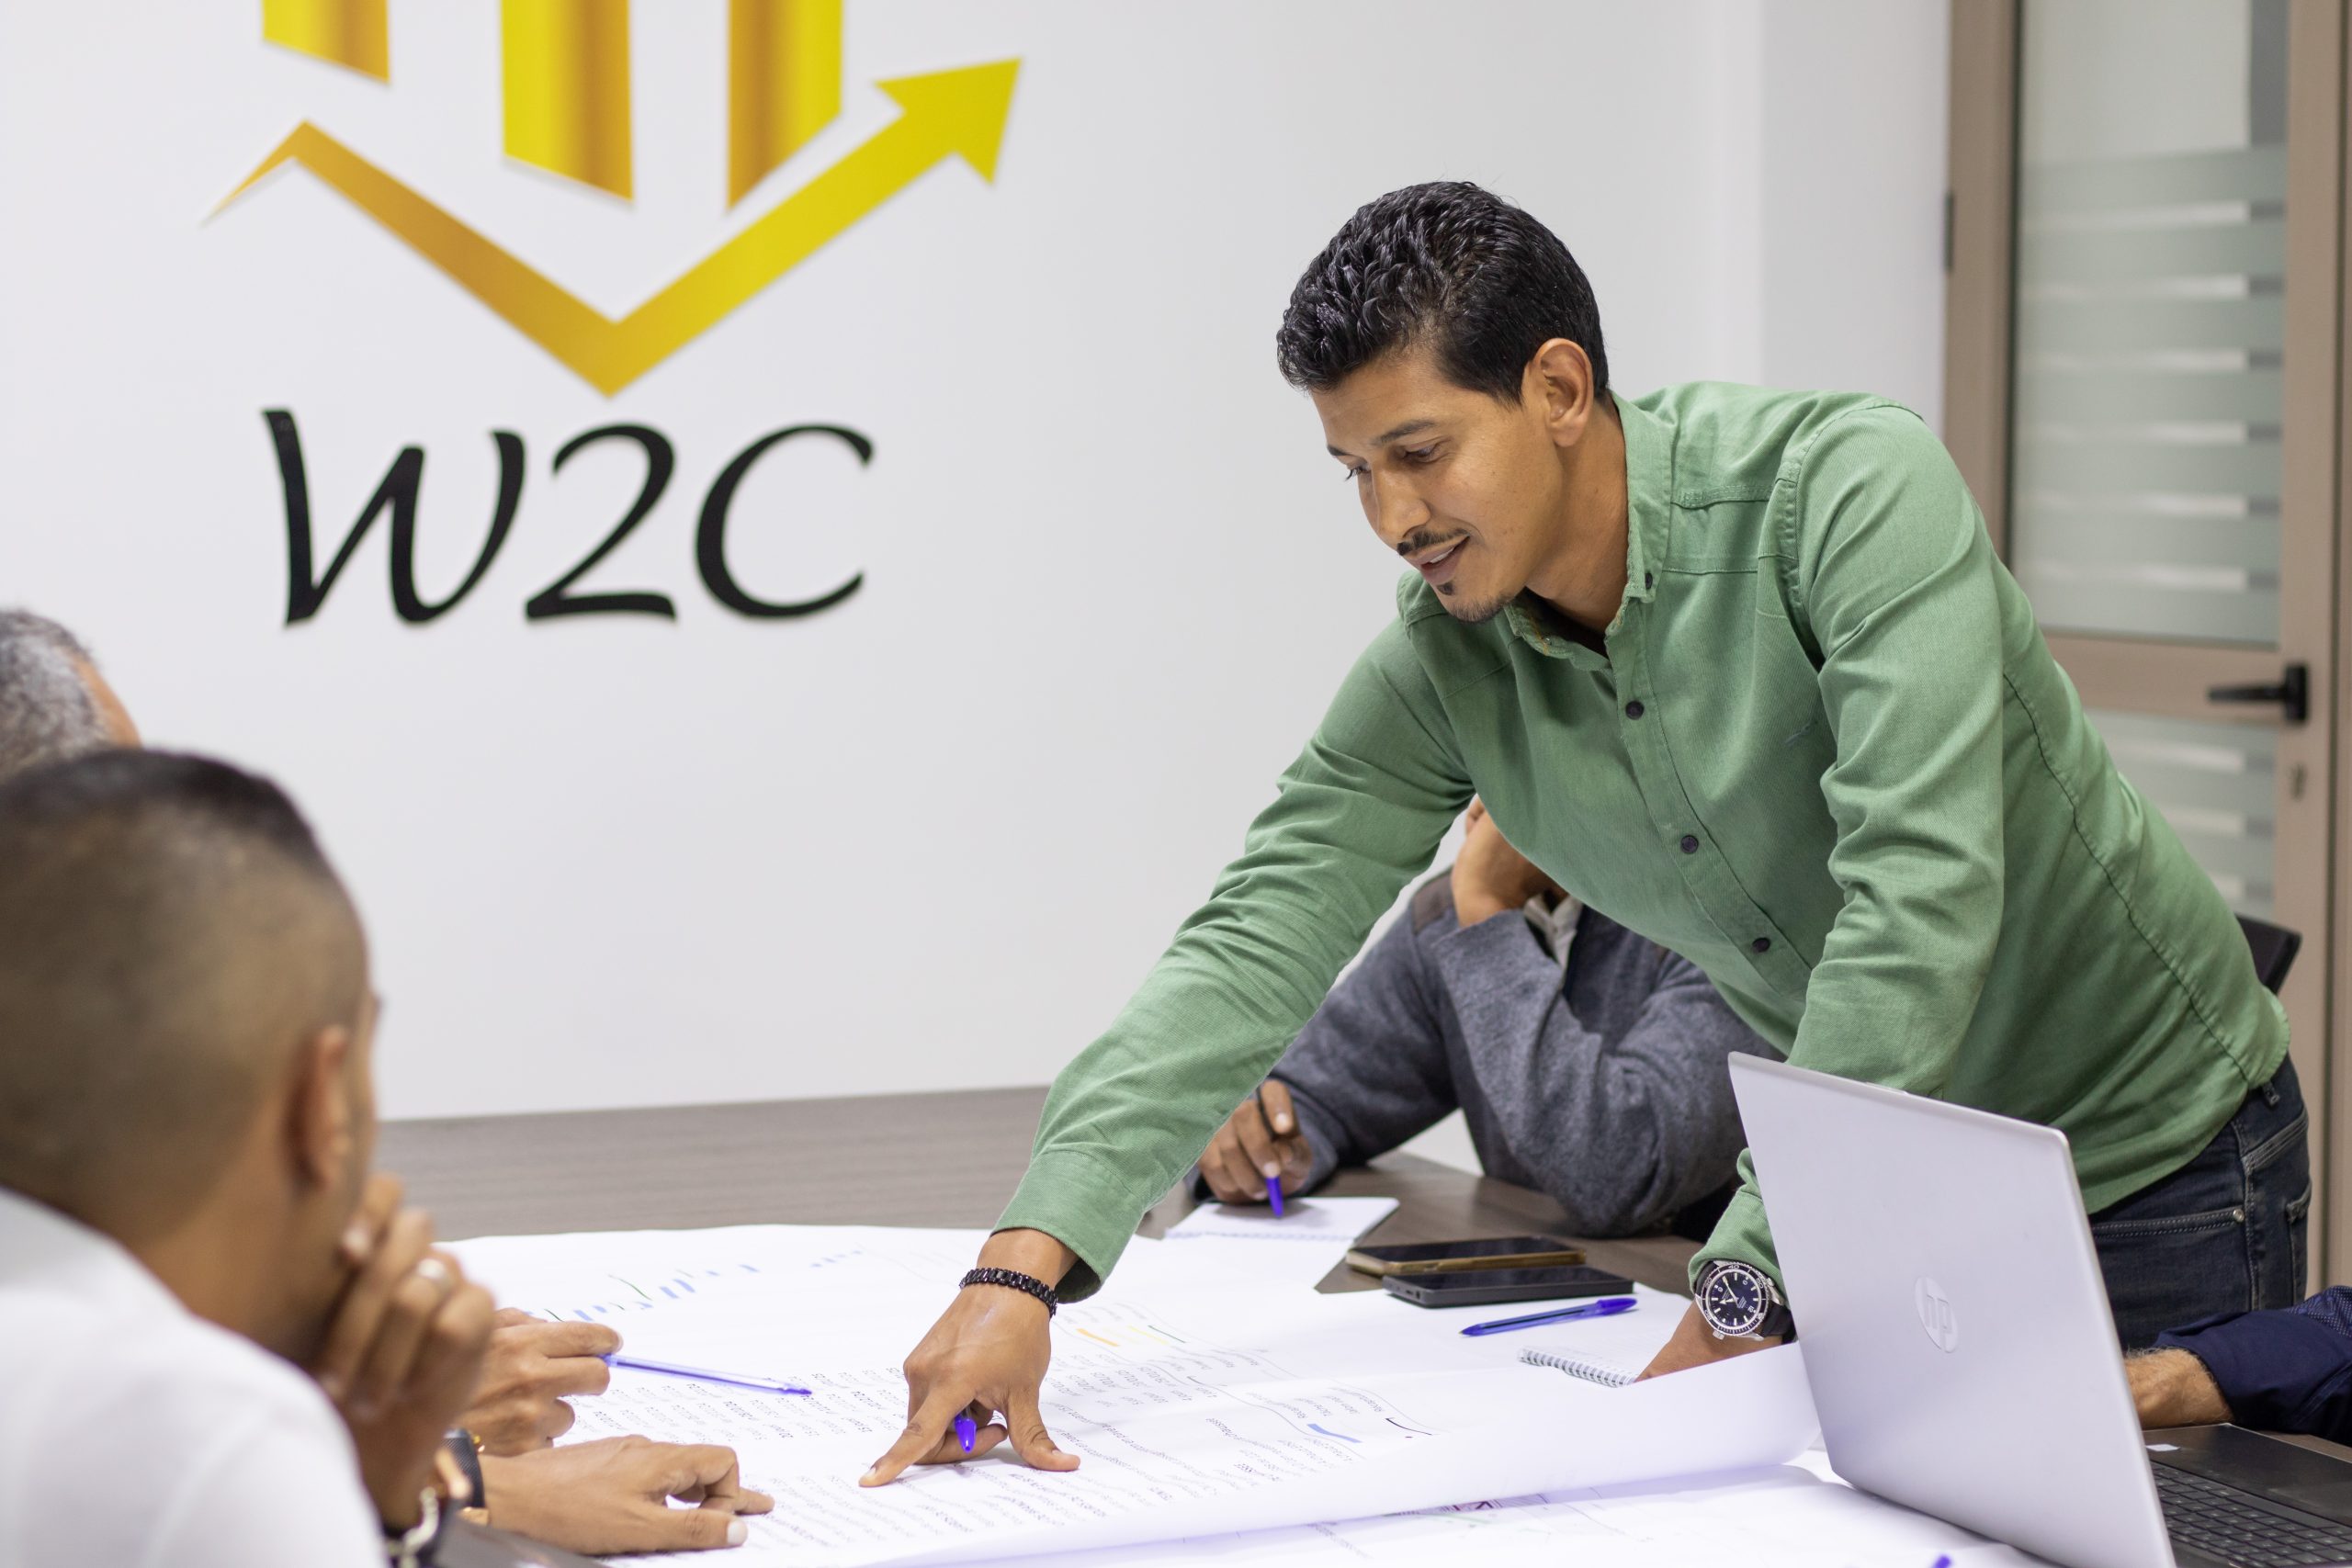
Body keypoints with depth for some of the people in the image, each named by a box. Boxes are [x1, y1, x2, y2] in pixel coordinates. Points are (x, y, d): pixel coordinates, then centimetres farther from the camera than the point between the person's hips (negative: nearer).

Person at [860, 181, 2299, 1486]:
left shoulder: (1853, 487, -28)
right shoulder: (1441, 663, -10)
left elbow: (1920, 904, -36)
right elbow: (1262, 936, -14)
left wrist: (1748, 1294, -40)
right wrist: (1027, 1264, -27)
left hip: (2149, 1160, -5)